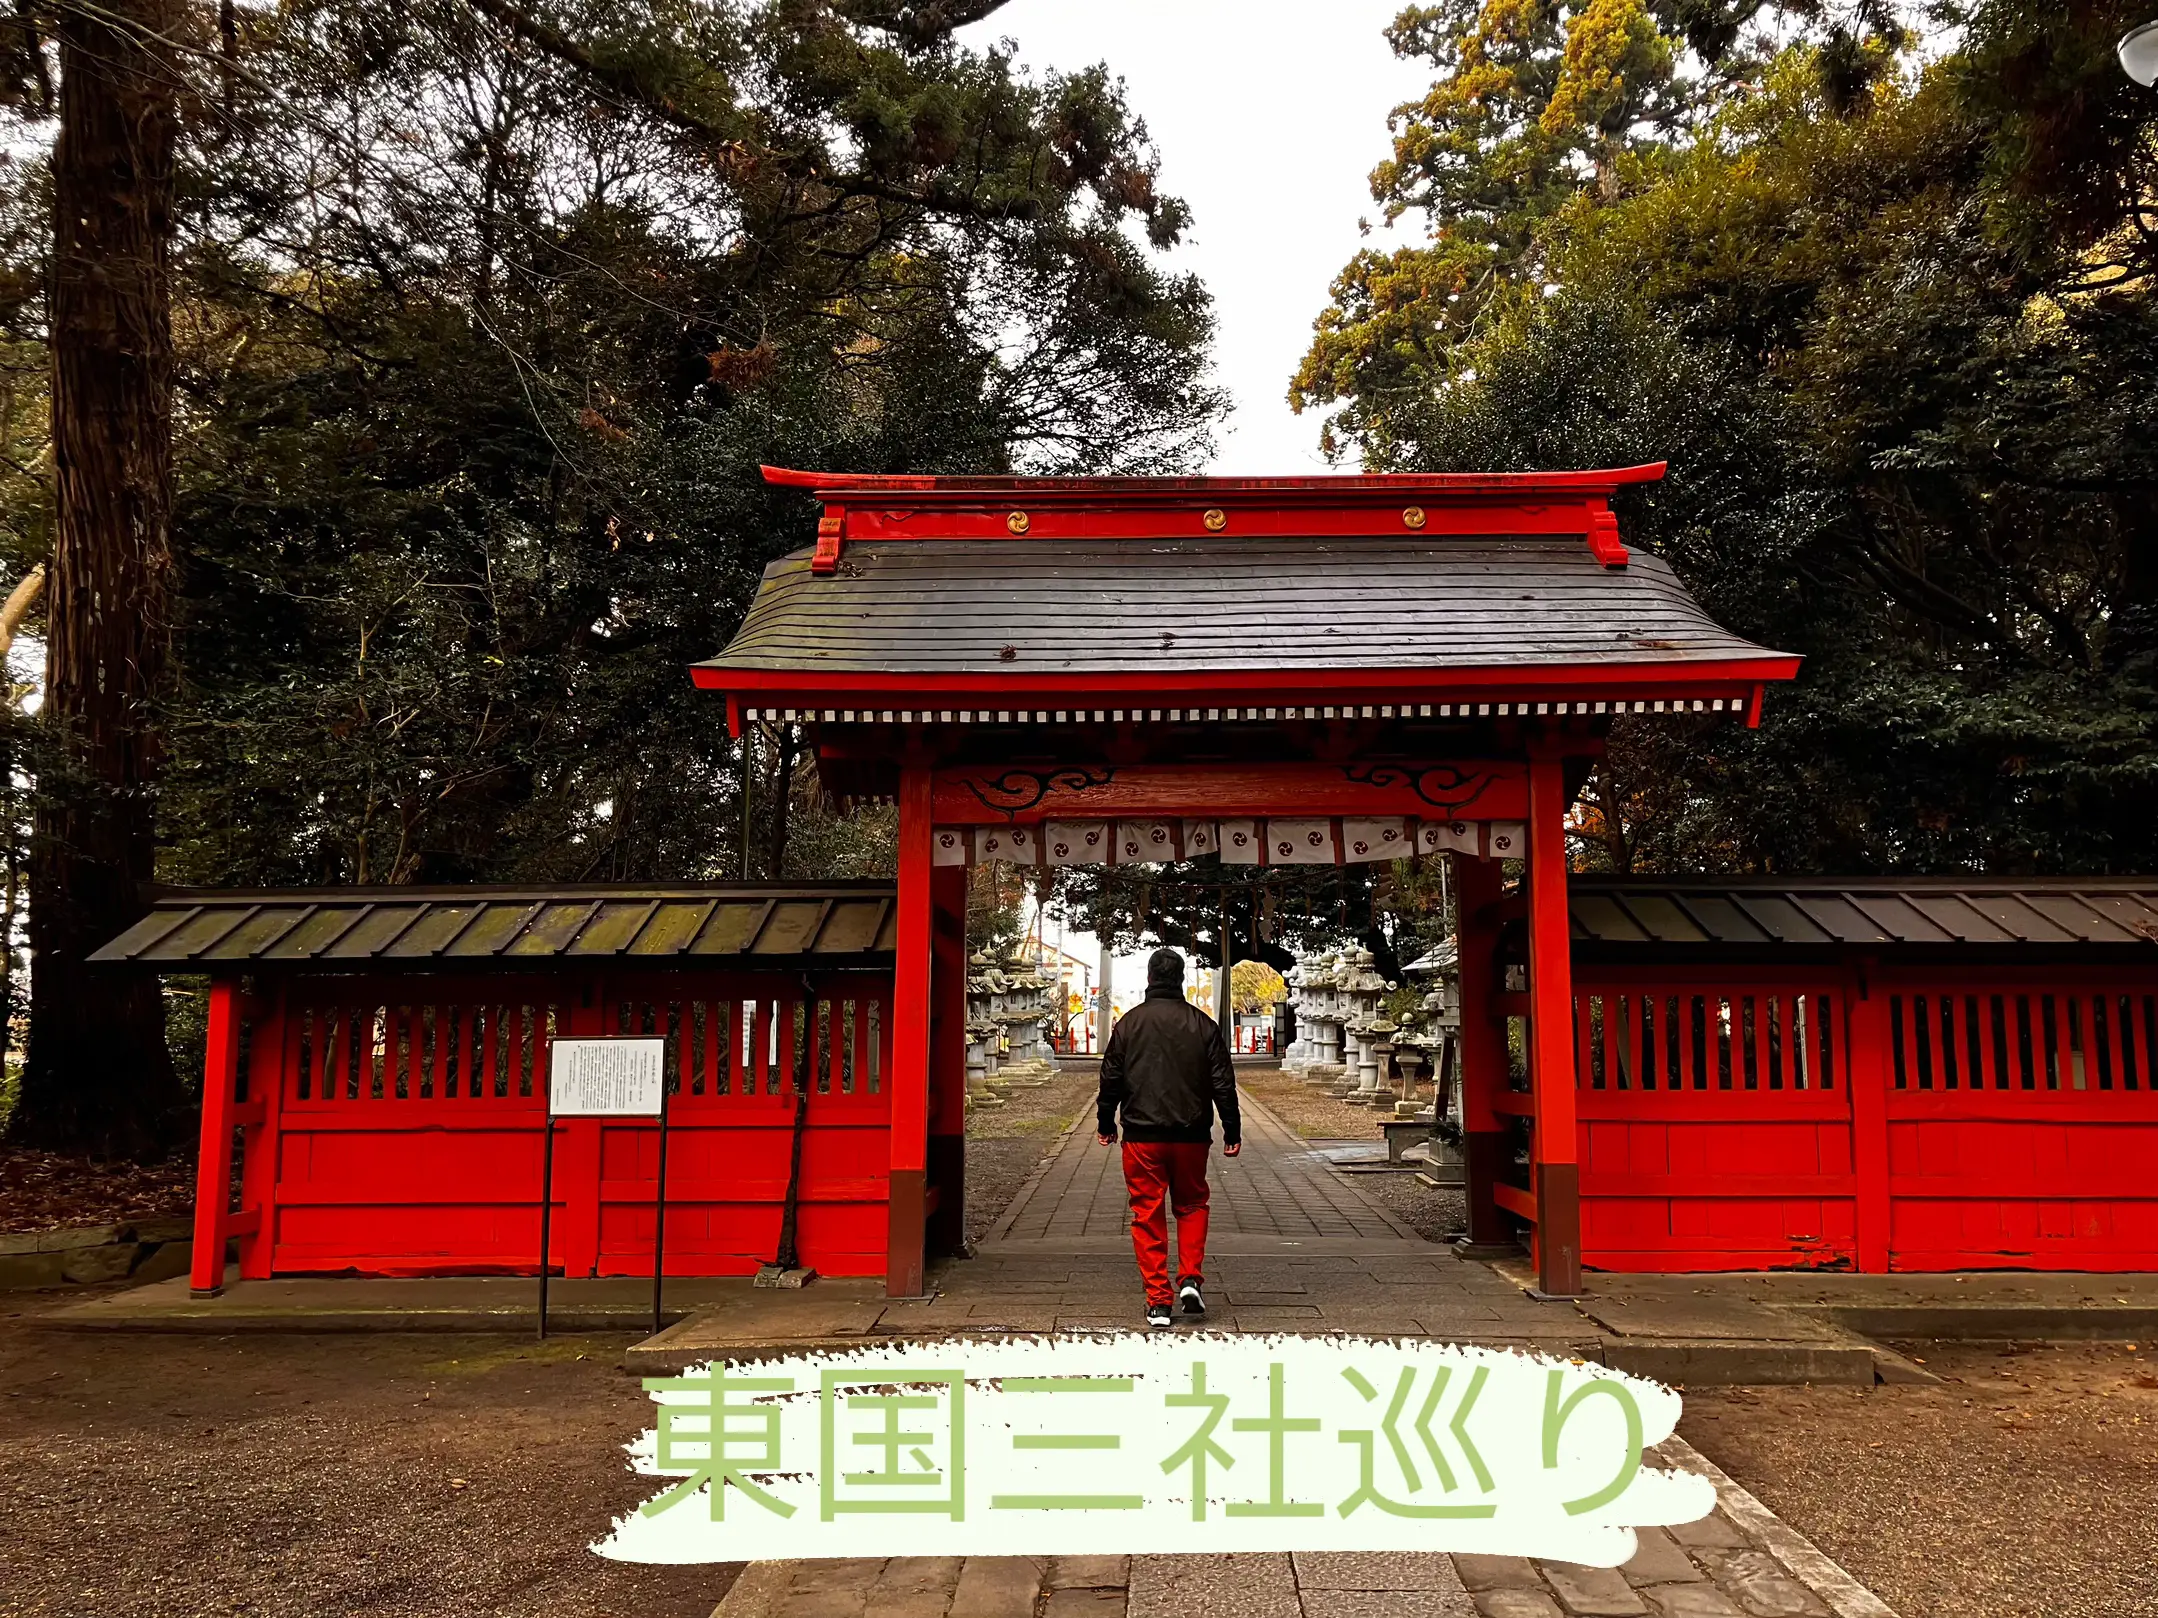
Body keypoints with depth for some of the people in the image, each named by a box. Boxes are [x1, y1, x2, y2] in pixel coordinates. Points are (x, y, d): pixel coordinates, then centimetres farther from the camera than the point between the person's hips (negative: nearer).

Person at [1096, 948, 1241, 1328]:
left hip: (1142, 1136, -1)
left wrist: (1106, 1123, 16)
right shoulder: (1203, 1024, 0)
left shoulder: (1130, 1022, -2)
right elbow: (1223, 1082, 1)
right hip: (1191, 1136, 1)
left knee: (1148, 1215, 5)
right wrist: (1232, 1130, 8)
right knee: (1192, 1205, 19)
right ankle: (1190, 1279, 4)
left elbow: (1110, 1079, 3)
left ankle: (1158, 1302, 4)